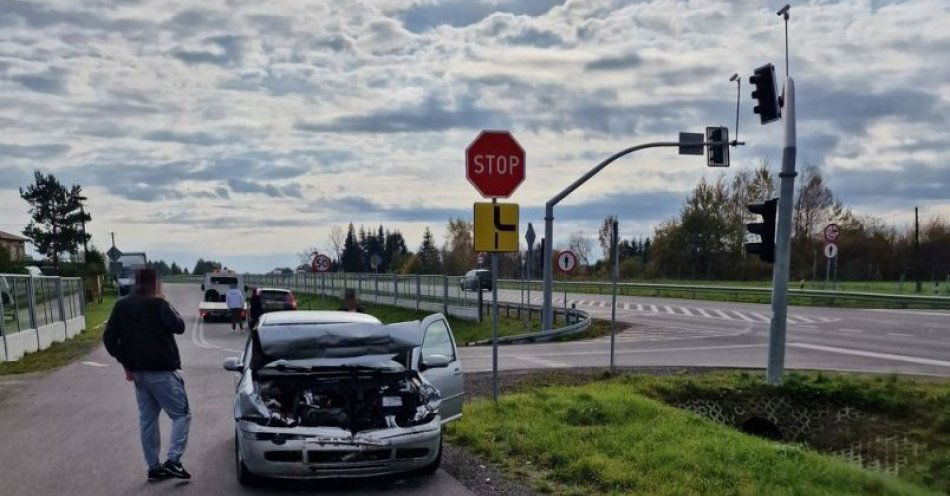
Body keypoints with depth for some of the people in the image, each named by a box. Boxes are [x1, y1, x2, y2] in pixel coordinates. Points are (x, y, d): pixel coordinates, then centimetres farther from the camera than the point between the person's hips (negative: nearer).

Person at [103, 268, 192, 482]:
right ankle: (173, 460, -12)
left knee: (147, 419, 14)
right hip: (161, 371, -7)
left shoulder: (122, 306, 7)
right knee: (181, 414, 1)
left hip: (138, 372, 7)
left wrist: (126, 363, 7)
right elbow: (179, 327, -15)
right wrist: (165, 305, -2)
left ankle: (153, 467, 17)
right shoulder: (157, 304, -13)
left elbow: (109, 338, 5)